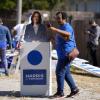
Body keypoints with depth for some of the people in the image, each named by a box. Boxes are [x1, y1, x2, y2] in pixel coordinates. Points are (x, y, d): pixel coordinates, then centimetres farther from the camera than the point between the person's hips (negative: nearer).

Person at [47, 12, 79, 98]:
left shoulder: (67, 27, -13)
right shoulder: (62, 27, 20)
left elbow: (67, 34, -38)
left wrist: (55, 30, -40)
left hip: (66, 54, -11)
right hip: (63, 54, 11)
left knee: (60, 72, -8)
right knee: (66, 73, 14)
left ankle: (60, 92, -1)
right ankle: (74, 89, 20)